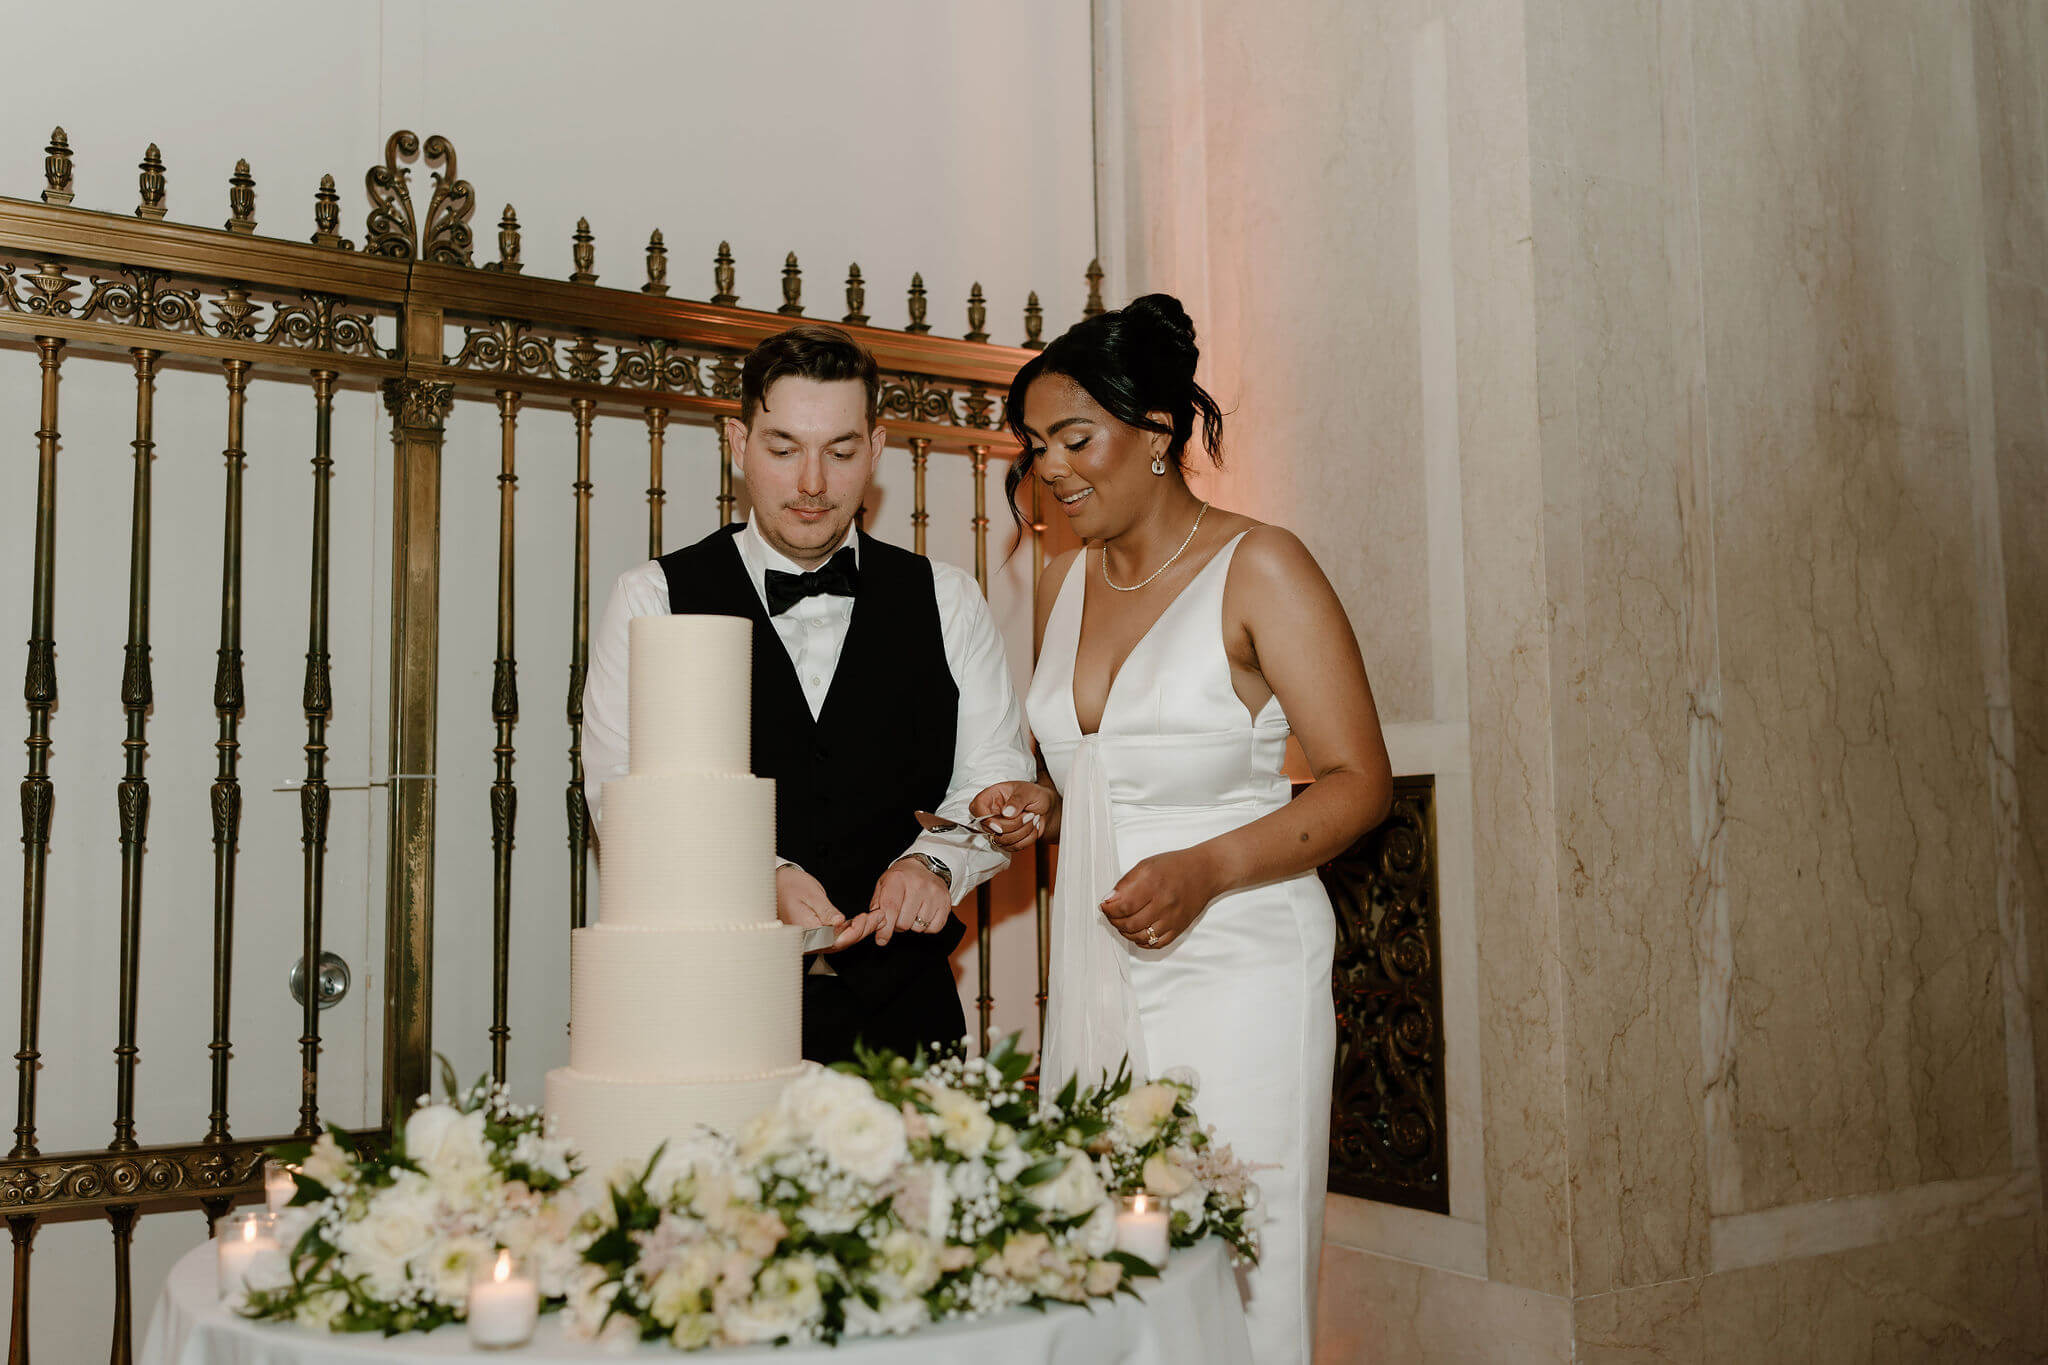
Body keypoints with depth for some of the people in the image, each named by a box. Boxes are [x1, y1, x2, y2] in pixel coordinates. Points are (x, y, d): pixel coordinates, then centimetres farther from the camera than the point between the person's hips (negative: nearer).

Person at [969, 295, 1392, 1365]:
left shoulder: (1257, 569, -7)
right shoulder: (1063, 584, 12)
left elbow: (1359, 779, -9)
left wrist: (1206, 868, -22)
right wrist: (1042, 809, 4)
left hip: (1233, 969, -6)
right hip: (1094, 976, 6)